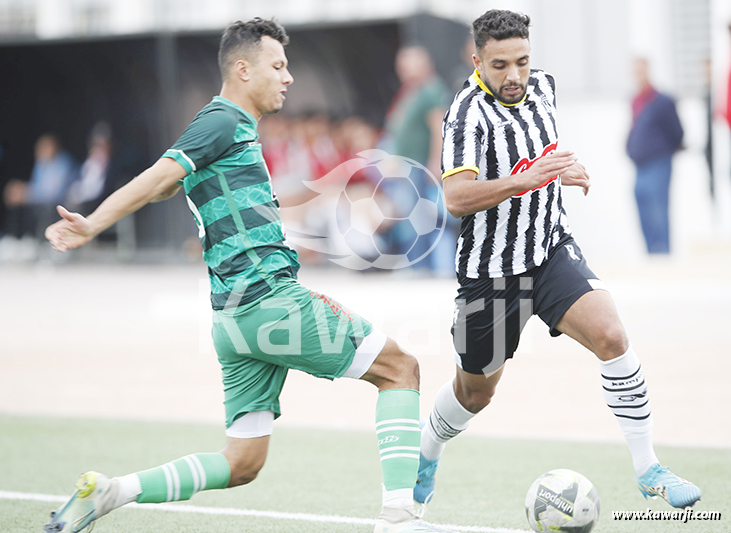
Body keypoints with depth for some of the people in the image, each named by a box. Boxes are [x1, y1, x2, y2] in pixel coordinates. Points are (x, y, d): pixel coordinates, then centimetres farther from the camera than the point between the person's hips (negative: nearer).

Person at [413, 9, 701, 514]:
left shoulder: (542, 85, 1)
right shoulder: (469, 112, -19)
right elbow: (456, 197, -33)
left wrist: (565, 169, 8)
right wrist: (526, 179, -43)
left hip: (554, 250, 4)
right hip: (492, 269, -4)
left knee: (611, 336, -21)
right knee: (475, 393, 13)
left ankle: (648, 470, -13)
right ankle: (425, 455, 45)